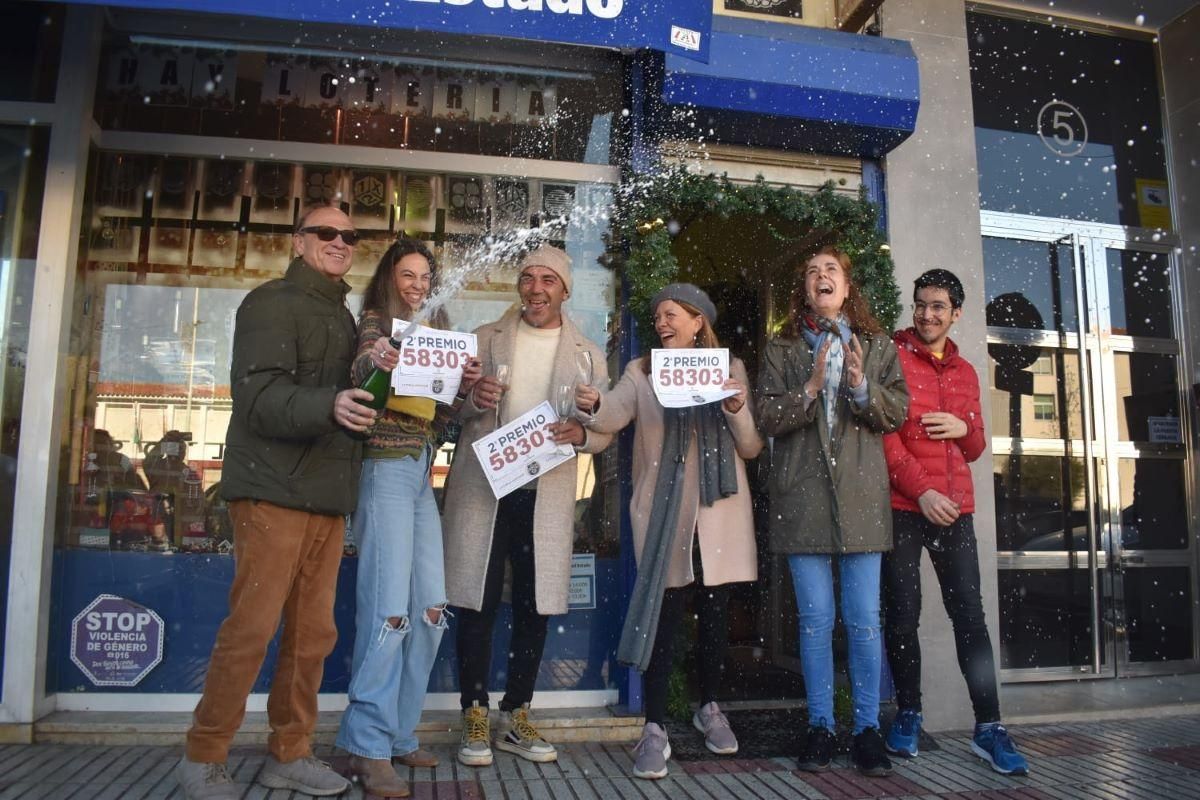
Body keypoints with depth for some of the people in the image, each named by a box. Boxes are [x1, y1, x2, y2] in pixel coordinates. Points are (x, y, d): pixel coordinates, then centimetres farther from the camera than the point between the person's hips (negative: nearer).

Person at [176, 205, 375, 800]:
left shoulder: (344, 317, 20)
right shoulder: (272, 303, -3)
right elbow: (259, 396, -16)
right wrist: (329, 407, -32)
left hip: (328, 495, 7)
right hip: (274, 489, -7)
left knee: (313, 633, 9)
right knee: (252, 627, -4)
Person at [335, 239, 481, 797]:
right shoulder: (375, 322, 2)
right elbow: (356, 388, -17)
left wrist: (463, 386, -1)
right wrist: (370, 361, -37)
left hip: (422, 475, 8)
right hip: (385, 469, -7)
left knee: (431, 610, 6)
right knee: (389, 607, -13)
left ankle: (397, 734, 17)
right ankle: (368, 746, -4)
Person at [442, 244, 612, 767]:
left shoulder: (588, 355, 9)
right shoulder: (484, 339, 10)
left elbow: (606, 430, 6)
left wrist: (580, 432, -16)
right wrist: (472, 400, -14)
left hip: (547, 493, 1)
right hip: (481, 486, 0)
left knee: (534, 610, 7)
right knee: (477, 605, 2)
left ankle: (516, 717, 23)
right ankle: (475, 717, 17)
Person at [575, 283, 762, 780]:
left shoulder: (730, 368, 6)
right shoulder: (641, 372, 5)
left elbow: (752, 448, 3)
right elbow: (613, 417, -14)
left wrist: (737, 410, -15)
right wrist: (592, 406, -35)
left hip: (720, 511, 2)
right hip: (663, 512, -1)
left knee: (715, 613, 11)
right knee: (663, 615, -3)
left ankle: (709, 708, 32)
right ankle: (655, 729, 5)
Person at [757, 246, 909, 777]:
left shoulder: (878, 347, 12)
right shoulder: (782, 352, 9)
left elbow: (897, 413, 3)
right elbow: (769, 419, 0)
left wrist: (862, 386, -15)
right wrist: (810, 388, -15)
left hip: (860, 494, 1)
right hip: (803, 495, 0)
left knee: (864, 619, 3)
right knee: (815, 619, 4)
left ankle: (867, 728, 15)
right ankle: (820, 726, 16)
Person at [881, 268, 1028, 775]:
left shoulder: (965, 373, 16)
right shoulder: (893, 357, 0)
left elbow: (975, 449, 20)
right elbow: (884, 434, -7)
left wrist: (962, 428, -4)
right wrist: (922, 491, -16)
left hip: (954, 508, 4)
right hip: (902, 506, -4)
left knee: (970, 614, 3)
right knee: (903, 614, 3)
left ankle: (989, 728, 10)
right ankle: (908, 714, 19)